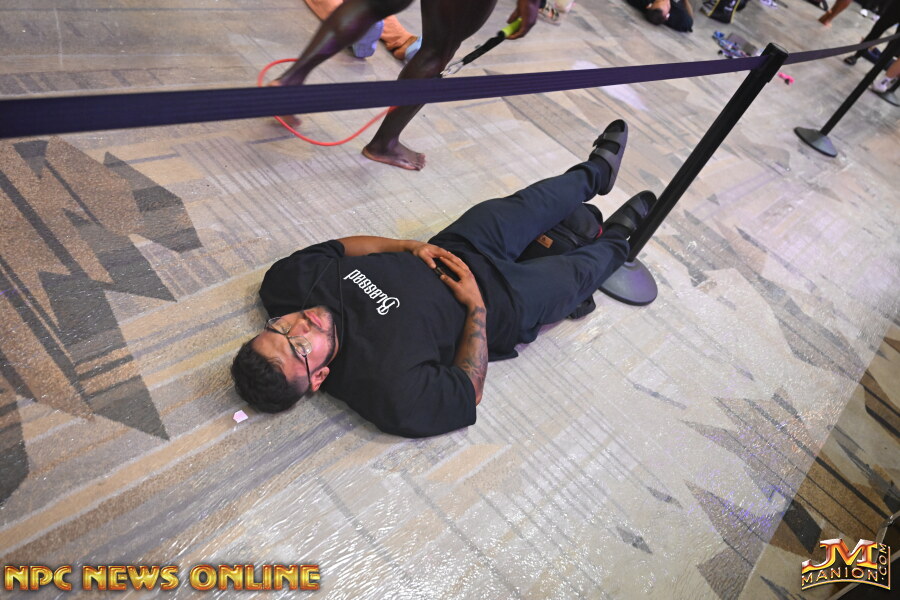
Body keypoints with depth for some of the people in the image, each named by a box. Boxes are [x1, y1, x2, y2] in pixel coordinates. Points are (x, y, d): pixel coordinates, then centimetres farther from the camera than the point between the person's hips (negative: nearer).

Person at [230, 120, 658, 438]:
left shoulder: (288, 281, -24)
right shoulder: (392, 390, -39)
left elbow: (335, 247, -5)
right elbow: (469, 392, -24)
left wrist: (407, 246, -15)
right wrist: (476, 306, -22)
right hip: (501, 301, -5)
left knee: (523, 205, 18)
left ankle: (596, 172, 50)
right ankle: (616, 242, 50)